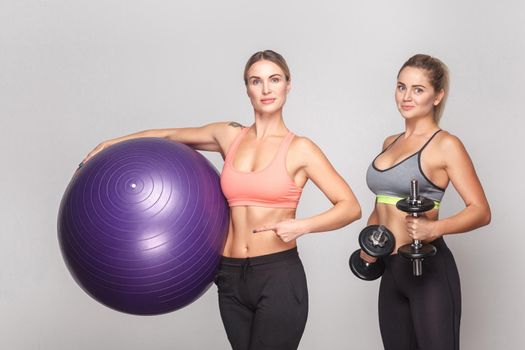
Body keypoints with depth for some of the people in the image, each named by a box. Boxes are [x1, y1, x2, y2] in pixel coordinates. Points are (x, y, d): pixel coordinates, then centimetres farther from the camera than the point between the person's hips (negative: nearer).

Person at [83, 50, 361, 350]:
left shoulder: (299, 149, -3)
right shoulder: (229, 136, 9)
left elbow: (351, 207, -5)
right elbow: (168, 135, 23)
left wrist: (301, 226, -19)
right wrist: (115, 142, 20)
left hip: (279, 276, -4)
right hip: (231, 279, 4)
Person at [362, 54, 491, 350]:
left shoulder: (445, 145, -7)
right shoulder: (390, 143, 13)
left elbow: (481, 211, -13)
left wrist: (434, 228, -30)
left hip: (429, 269, -7)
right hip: (391, 271, 7)